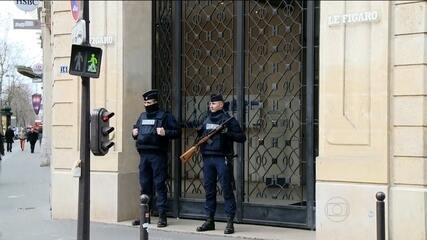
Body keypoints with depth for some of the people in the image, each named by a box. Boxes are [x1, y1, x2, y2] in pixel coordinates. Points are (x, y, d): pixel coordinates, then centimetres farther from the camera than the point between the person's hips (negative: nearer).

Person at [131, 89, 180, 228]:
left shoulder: (165, 116, -2)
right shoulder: (142, 116, 17)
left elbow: (177, 132, -5)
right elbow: (135, 128, 31)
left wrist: (165, 133, -21)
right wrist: (134, 133, 9)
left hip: (158, 155, -6)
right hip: (144, 155, 6)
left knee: (160, 185, -4)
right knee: (145, 185, 11)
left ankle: (162, 216, 0)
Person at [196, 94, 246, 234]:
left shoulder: (228, 120, -1)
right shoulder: (207, 120, 16)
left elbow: (242, 137, -4)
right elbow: (201, 135, 27)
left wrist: (227, 133, -18)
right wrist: (199, 133, 5)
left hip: (222, 158, -6)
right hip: (207, 158, 6)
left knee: (227, 189, -5)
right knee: (209, 189, 10)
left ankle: (230, 222, -2)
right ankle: (209, 220, 18)